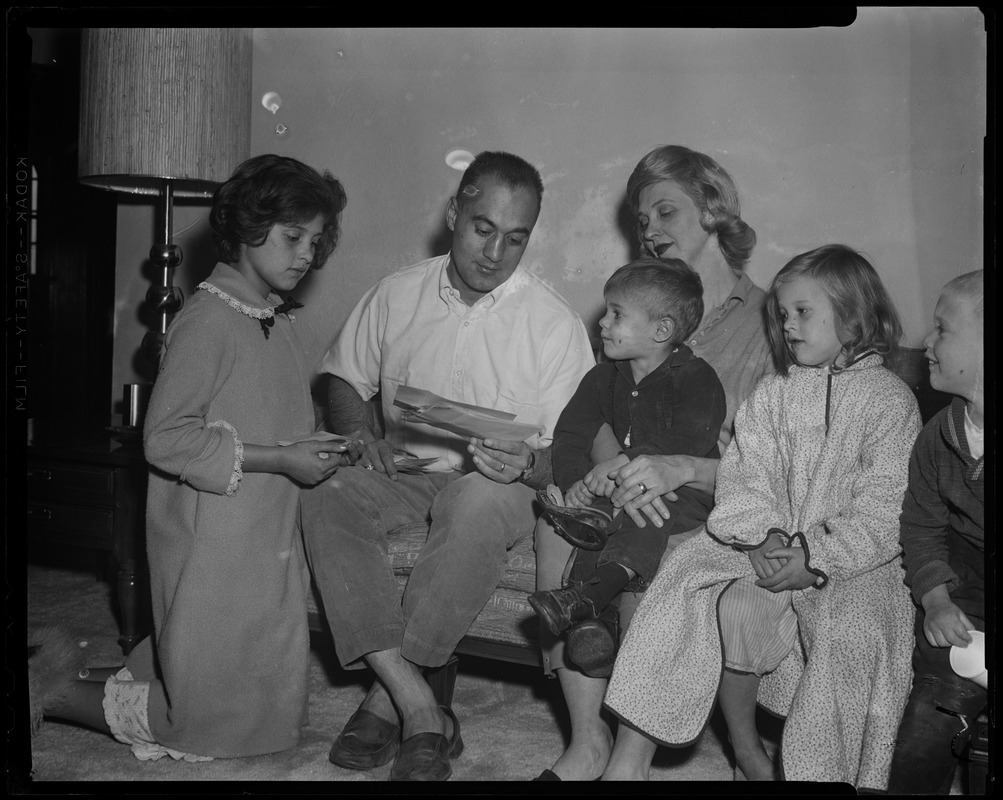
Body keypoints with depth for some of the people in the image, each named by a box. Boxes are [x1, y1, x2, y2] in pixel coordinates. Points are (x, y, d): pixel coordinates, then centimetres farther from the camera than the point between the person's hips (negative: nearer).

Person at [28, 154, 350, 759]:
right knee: (226, 721, 2)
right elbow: (166, 439, -21)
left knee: (273, 697, 17)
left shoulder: (280, 322, 10)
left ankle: (122, 680, 27)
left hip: (269, 539, 9)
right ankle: (60, 695, 15)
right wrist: (278, 459, -20)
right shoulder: (207, 321, -17)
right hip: (214, 547, -9)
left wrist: (319, 448, 2)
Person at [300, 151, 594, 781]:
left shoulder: (556, 324, -5)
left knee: (480, 504, -38)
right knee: (325, 496, -28)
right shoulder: (397, 295, 4)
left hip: (500, 485, -3)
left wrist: (525, 465, -27)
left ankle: (388, 699, -24)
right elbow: (343, 380, 15)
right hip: (403, 470, 3)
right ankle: (419, 708, -30)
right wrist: (361, 433, -6)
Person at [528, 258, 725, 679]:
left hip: (683, 491, -5)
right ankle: (594, 618, -36)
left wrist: (624, 462, -31)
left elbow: (690, 442, -22)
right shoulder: (604, 378, 12)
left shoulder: (696, 377, -7)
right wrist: (577, 482, -15)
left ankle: (590, 594, -51)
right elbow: (570, 435, 6)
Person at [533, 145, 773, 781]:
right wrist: (621, 472, -18)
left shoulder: (768, 321, 2)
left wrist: (677, 467, -25)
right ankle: (589, 742, -20)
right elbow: (597, 415, 4)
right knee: (559, 516, -22)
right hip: (633, 493, 5)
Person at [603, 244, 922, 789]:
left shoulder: (890, 399, 1)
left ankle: (820, 770, -15)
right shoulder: (771, 395, 14)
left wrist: (816, 557, -17)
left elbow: (883, 511, -6)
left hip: (854, 558, -3)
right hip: (766, 545, 3)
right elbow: (742, 478, 5)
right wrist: (762, 537, -14)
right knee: (733, 606, -24)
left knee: (855, 627, -30)